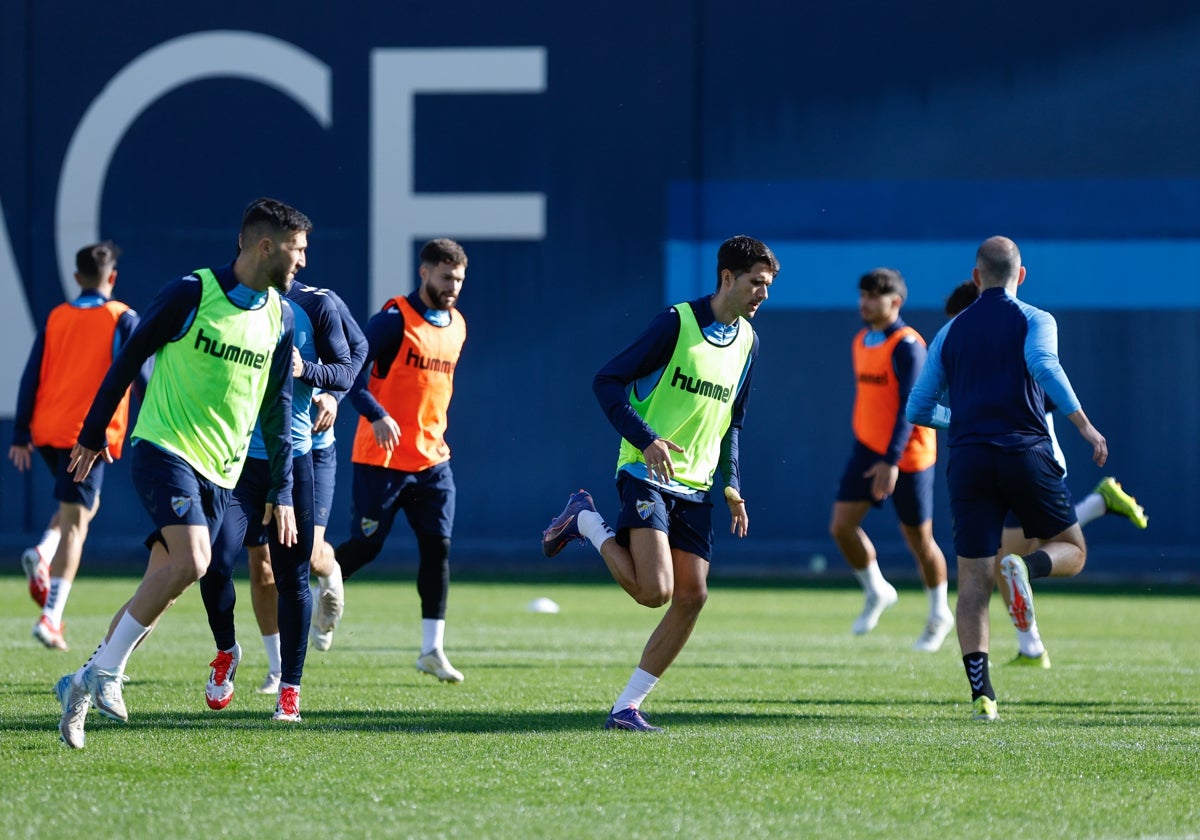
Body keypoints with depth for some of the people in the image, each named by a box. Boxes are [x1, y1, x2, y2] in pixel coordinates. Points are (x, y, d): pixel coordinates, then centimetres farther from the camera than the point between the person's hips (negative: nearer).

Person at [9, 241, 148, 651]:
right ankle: (51, 617, -13)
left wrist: (20, 436, 10)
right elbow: (139, 378, -6)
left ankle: (42, 554, -2)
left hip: (47, 431, 5)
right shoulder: (122, 319, -1)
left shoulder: (56, 318, 10)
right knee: (74, 523, -5)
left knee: (85, 503, 25)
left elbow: (31, 378, 7)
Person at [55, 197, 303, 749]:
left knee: (162, 587, 2)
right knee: (191, 563, -24)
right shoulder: (192, 293, -9)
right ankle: (105, 671, -14)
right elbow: (130, 358, 0)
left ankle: (84, 686, 13)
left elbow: (277, 409, 16)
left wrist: (282, 491, 12)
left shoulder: (279, 318, 9)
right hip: (165, 449, -6)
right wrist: (93, 434, 4)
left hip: (220, 471, 6)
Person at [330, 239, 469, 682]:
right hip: (382, 458, -6)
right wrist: (377, 415, -31)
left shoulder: (456, 326, 12)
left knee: (437, 546, -3)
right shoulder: (394, 321, -11)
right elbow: (352, 373, -17)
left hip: (432, 459, 6)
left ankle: (432, 650, 0)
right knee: (365, 546, -3)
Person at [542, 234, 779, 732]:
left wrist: (732, 486, 12)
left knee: (691, 597, -3)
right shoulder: (677, 323, -10)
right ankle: (586, 522, 7)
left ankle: (627, 707, 5)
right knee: (654, 591, -20)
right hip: (646, 475, -7)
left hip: (695, 486, 7)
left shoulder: (747, 341, 11)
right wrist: (646, 440, -22)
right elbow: (606, 381, -11)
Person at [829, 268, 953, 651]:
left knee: (918, 539, 4)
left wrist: (891, 461, -27)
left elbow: (910, 406, -22)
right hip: (867, 449, 7)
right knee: (841, 526, -6)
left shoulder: (906, 345, -16)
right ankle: (877, 593, 16)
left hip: (906, 457, -7)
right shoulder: (861, 342, 9)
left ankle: (939, 616, 22)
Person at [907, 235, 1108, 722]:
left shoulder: (950, 333, 15)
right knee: (1071, 552, 15)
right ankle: (1025, 567, -20)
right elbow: (1043, 365, -18)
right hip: (1026, 454, -3)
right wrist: (1084, 426, -19)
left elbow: (918, 409, 17)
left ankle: (981, 694, -11)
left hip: (969, 461, 3)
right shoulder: (1035, 321, 4)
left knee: (973, 581, 1)